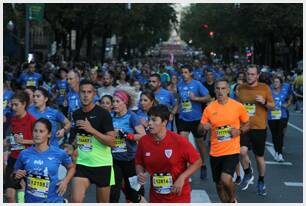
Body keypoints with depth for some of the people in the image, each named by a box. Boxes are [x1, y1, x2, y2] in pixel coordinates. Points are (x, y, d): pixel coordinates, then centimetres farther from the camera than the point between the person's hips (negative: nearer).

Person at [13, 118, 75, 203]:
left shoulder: (59, 153, -9)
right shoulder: (24, 154, -6)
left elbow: (72, 167, 9)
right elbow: (15, 173, 9)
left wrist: (65, 181, -5)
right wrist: (16, 175, -11)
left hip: (53, 200, -2)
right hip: (31, 200, 2)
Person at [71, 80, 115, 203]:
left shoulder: (103, 114, -10)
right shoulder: (76, 114, 7)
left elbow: (112, 141, -17)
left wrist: (91, 129, -25)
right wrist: (74, 146, 10)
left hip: (102, 164, -3)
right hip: (82, 163, 3)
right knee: (76, 200, -12)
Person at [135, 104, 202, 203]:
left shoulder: (179, 141, -16)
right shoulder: (143, 141, -7)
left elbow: (198, 161, -8)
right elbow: (139, 163, 9)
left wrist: (182, 178, -19)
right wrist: (140, 173, -12)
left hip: (179, 197, -3)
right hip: (156, 198, 3)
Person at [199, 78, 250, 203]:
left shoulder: (238, 106, -4)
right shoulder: (209, 108, 0)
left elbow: (247, 124, 9)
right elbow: (200, 128, 6)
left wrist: (239, 131, -12)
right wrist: (204, 127, -17)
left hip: (232, 151, -3)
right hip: (215, 152, 3)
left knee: (226, 180, -22)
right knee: (219, 185, 13)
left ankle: (233, 199, 9)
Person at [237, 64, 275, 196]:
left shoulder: (265, 88, -2)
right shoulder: (240, 88, 4)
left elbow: (272, 106, 4)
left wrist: (264, 102, -15)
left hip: (259, 128, -1)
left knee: (259, 157, 8)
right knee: (242, 151, -21)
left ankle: (261, 182, 31)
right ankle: (248, 174, 6)